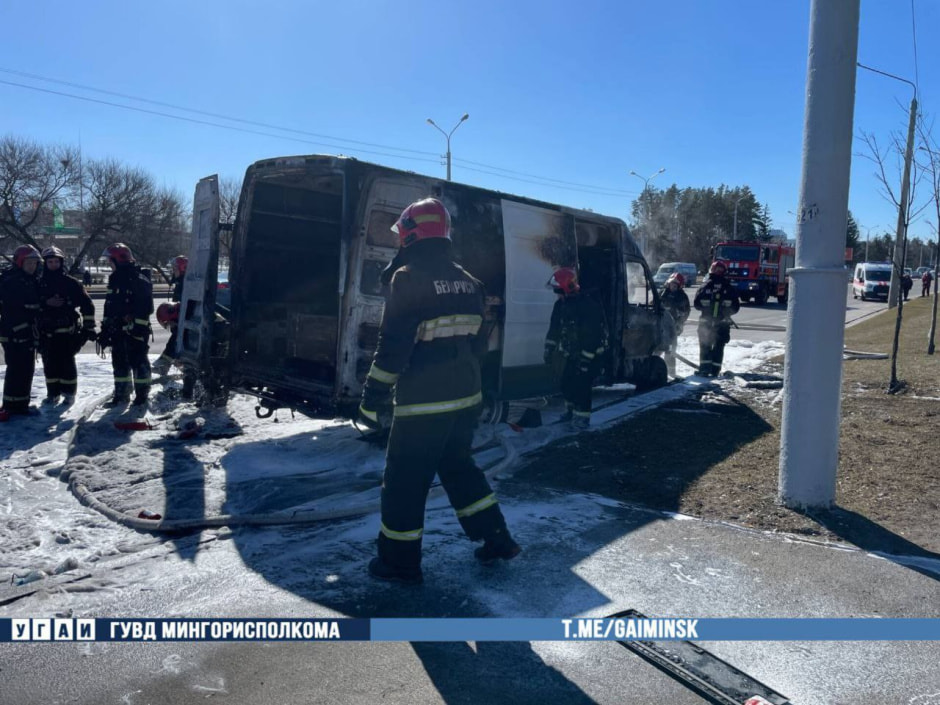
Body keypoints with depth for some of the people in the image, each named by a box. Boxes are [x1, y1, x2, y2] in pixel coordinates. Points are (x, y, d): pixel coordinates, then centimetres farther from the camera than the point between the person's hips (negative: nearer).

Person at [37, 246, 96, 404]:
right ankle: (52, 393, 18)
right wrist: (47, 303, -11)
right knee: (50, 364, 7)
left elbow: (87, 305, 0)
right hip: (46, 332, 3)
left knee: (67, 363, -2)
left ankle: (69, 392, 9)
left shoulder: (71, 283, 0)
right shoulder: (39, 284, 8)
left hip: (67, 331, -3)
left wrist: (89, 327, -2)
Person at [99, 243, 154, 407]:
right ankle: (121, 395, 21)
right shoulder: (115, 279, 16)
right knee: (119, 362, 12)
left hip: (135, 330, -8)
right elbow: (109, 305, 21)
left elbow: (145, 306, -18)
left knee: (138, 361, -4)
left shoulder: (139, 279, -12)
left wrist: (138, 327, -21)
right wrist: (105, 329, 18)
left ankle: (142, 395, 5)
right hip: (118, 329, 9)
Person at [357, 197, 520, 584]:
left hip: (422, 402, -7)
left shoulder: (409, 277, -14)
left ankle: (399, 562, 18)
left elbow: (393, 346, -17)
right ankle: (496, 539, 28)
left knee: (404, 480, 6)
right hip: (466, 396, 8)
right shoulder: (468, 282, 9)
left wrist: (373, 398, -10)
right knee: (458, 465, 24)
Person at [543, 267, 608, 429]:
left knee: (581, 385, -10)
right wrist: (549, 350, 11)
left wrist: (585, 359, -23)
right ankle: (571, 410, 30)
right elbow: (554, 330, 12)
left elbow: (592, 335, -23)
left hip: (589, 353, -7)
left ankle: (582, 417, 1)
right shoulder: (561, 305, 3)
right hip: (571, 353, 8)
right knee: (567, 383, 12)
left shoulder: (589, 306, -22)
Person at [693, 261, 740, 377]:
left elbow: (697, 304, -5)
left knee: (705, 346, 10)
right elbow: (736, 306, 1)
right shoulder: (729, 288, -3)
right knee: (718, 347, 9)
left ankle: (704, 369, 3)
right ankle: (715, 371, 6)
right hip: (723, 323, 1)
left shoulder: (705, 286, -7)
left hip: (706, 321, -1)